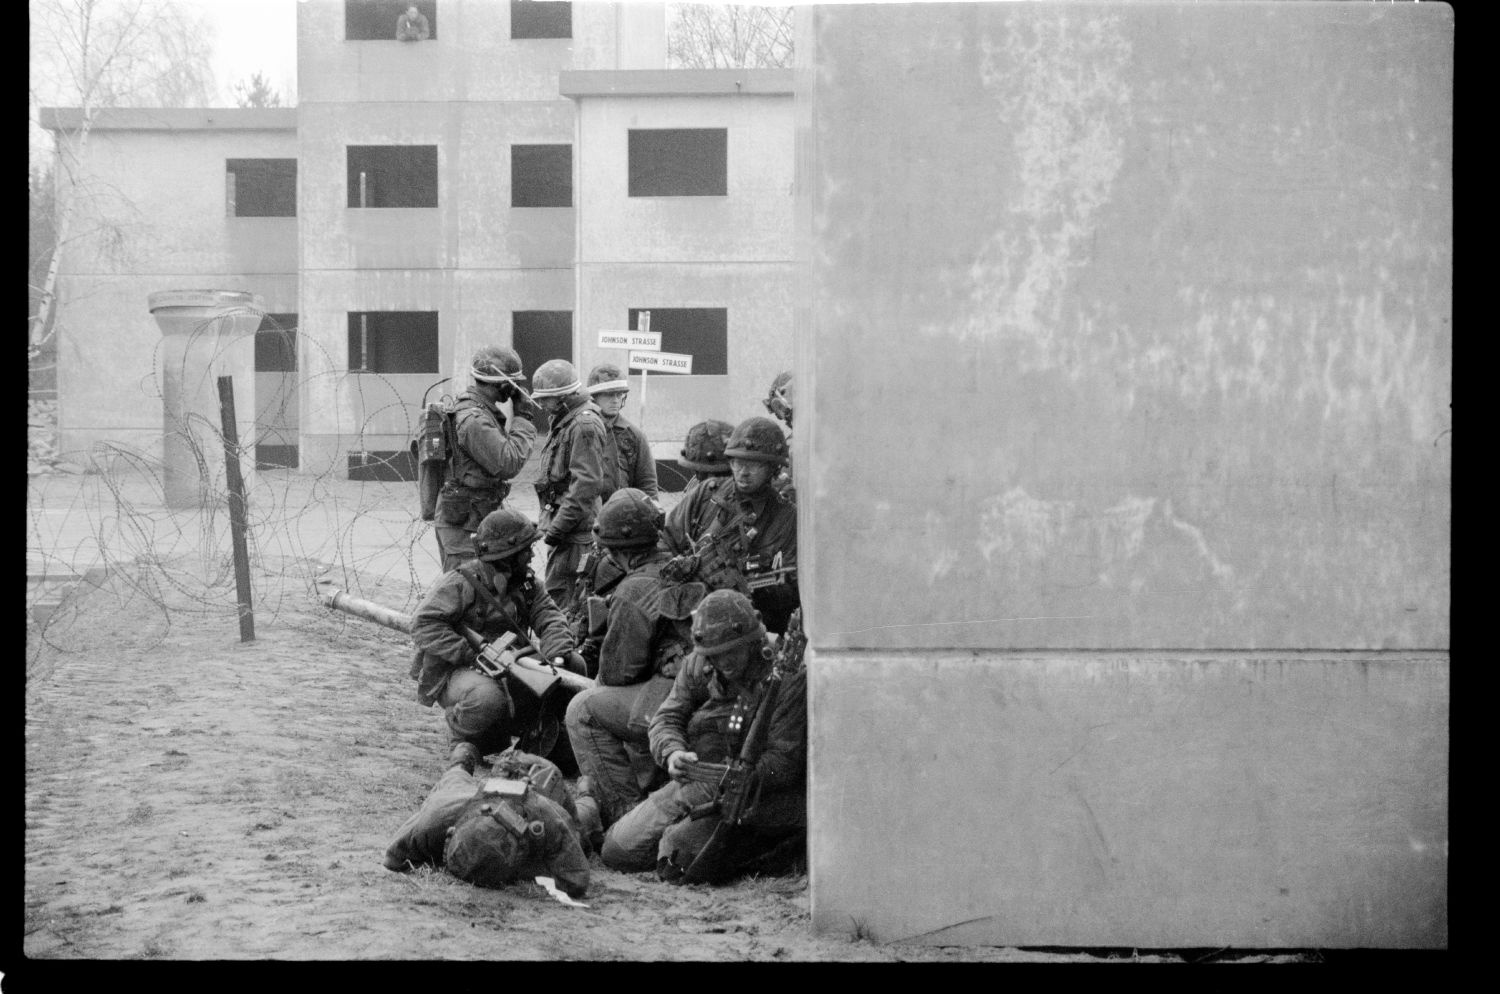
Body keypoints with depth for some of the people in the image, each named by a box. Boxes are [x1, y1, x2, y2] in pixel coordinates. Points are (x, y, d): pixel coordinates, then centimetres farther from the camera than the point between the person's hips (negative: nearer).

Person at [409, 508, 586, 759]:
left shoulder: (526, 584, 9)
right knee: (487, 698, -41)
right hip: (456, 672, -7)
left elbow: (548, 616, -1)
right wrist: (472, 653, -28)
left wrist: (558, 652, -24)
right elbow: (424, 625, -22)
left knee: (574, 665, -6)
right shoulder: (461, 584, -15)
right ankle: (463, 742, -5)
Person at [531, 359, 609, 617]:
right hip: (558, 520, 11)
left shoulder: (585, 425, -17)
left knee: (560, 591, -11)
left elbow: (586, 483, -23)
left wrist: (559, 526, -23)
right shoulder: (565, 421, 17)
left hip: (573, 527, -11)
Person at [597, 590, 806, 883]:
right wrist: (672, 753, -21)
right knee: (616, 850, 1)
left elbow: (782, 763, -20)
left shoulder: (789, 676, -18)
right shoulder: (699, 666, 1)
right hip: (698, 785, 6)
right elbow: (666, 719, 3)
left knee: (678, 850, -27)